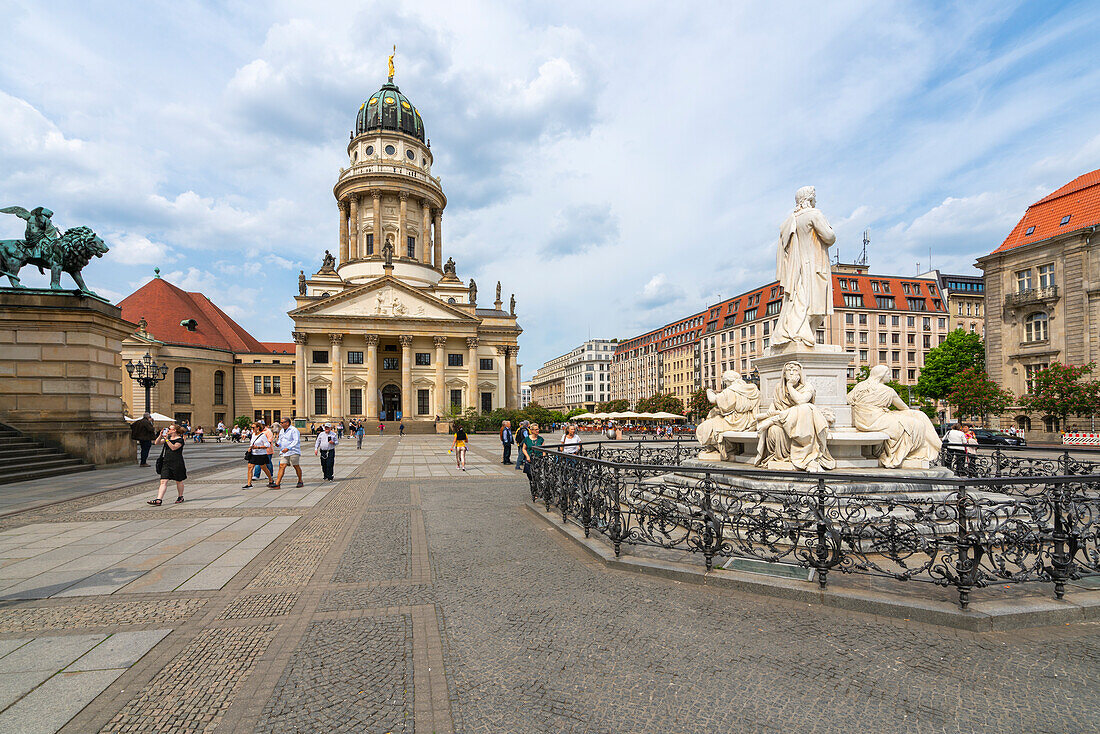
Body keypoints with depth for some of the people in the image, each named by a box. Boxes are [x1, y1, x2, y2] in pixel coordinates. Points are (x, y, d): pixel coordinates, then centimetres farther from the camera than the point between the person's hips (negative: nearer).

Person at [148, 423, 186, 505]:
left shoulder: (180, 439, -7)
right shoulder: (168, 437, 14)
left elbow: (174, 447, -21)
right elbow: (157, 442, 9)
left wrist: (166, 439, -24)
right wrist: (160, 435, -7)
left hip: (176, 463, -6)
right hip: (166, 462, 6)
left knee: (178, 481, 9)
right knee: (163, 481, -5)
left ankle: (181, 497, 27)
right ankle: (158, 500, -12)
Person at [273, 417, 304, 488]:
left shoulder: (294, 430, -9)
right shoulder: (281, 431, 16)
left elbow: (296, 441, -17)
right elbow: (280, 440, 26)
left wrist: (288, 448, -26)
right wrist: (278, 444, 2)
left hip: (293, 452, -6)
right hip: (284, 452, 6)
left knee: (296, 466, 3)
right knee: (282, 466, -5)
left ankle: (300, 481, 18)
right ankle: (277, 484, -11)